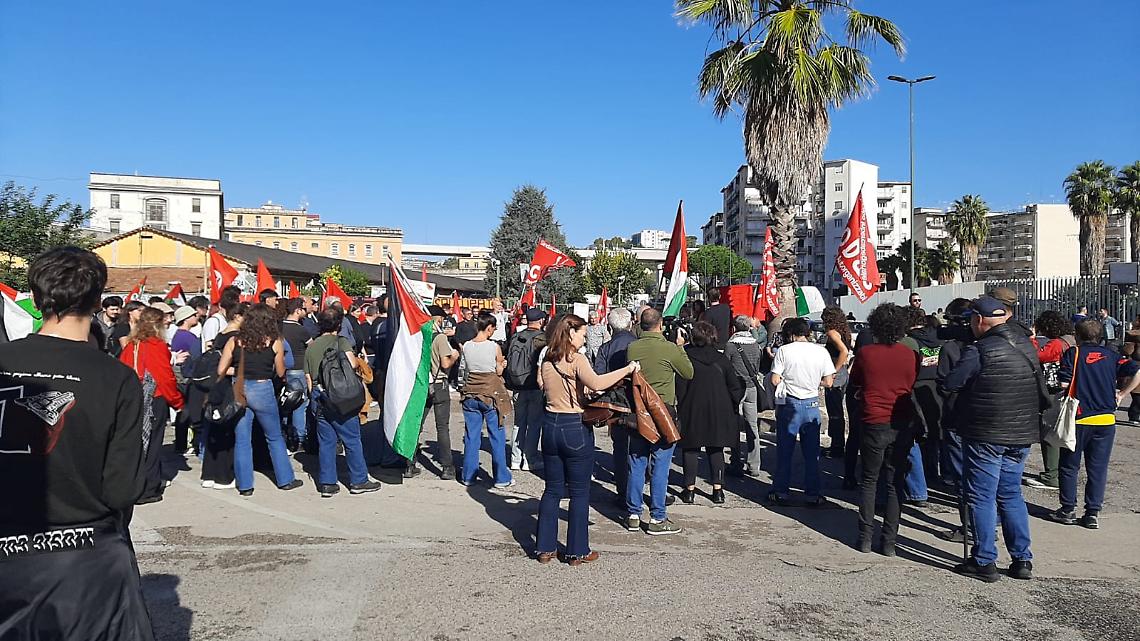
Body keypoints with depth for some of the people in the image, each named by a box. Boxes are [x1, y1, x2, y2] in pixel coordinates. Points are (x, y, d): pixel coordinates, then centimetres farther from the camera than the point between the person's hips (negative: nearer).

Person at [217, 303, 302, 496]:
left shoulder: (235, 341, 0)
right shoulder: (275, 343, -5)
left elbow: (221, 370, 0)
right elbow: (280, 373, 2)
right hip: (263, 390, -2)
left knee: (241, 440, 10)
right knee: (275, 438, 14)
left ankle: (245, 485, 13)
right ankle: (285, 479, 21)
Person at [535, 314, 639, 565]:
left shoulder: (547, 361, 6)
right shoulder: (577, 360, -14)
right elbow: (596, 382, -30)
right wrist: (627, 370, -24)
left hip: (550, 424, 6)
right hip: (575, 428, -6)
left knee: (552, 489, 14)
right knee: (579, 492, 5)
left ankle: (545, 548, 18)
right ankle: (577, 551, 11)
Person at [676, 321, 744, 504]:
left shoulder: (686, 357, -9)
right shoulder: (721, 359, 0)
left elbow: (680, 387, -10)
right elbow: (735, 386, 1)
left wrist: (680, 407, 0)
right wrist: (731, 407, 13)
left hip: (691, 411, -2)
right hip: (718, 413, 3)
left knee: (690, 449, 8)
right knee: (716, 450, 12)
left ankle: (690, 489, 9)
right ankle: (718, 489, 11)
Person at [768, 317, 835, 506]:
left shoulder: (784, 350, -7)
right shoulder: (821, 351, 0)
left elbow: (775, 380, -10)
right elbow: (828, 382, 0)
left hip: (789, 404, -2)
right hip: (812, 405, 2)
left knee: (784, 451, 8)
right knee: (812, 452, 9)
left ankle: (781, 492, 13)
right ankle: (813, 494, 13)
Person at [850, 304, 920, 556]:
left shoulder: (866, 353, -8)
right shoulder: (911, 355, -4)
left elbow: (854, 384, 8)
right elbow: (914, 387, 9)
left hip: (874, 424, -1)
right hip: (903, 426, 1)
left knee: (869, 481, 12)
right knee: (895, 484, 8)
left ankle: (865, 538, 11)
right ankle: (889, 542, 9)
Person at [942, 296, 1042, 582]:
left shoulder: (979, 350, -18)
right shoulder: (1027, 345, 5)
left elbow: (950, 384, -15)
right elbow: (1040, 386, 16)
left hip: (985, 435, -7)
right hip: (1022, 434, 7)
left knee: (981, 497, 4)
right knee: (1011, 494, 17)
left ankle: (984, 561, 8)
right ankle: (1022, 559, 20)